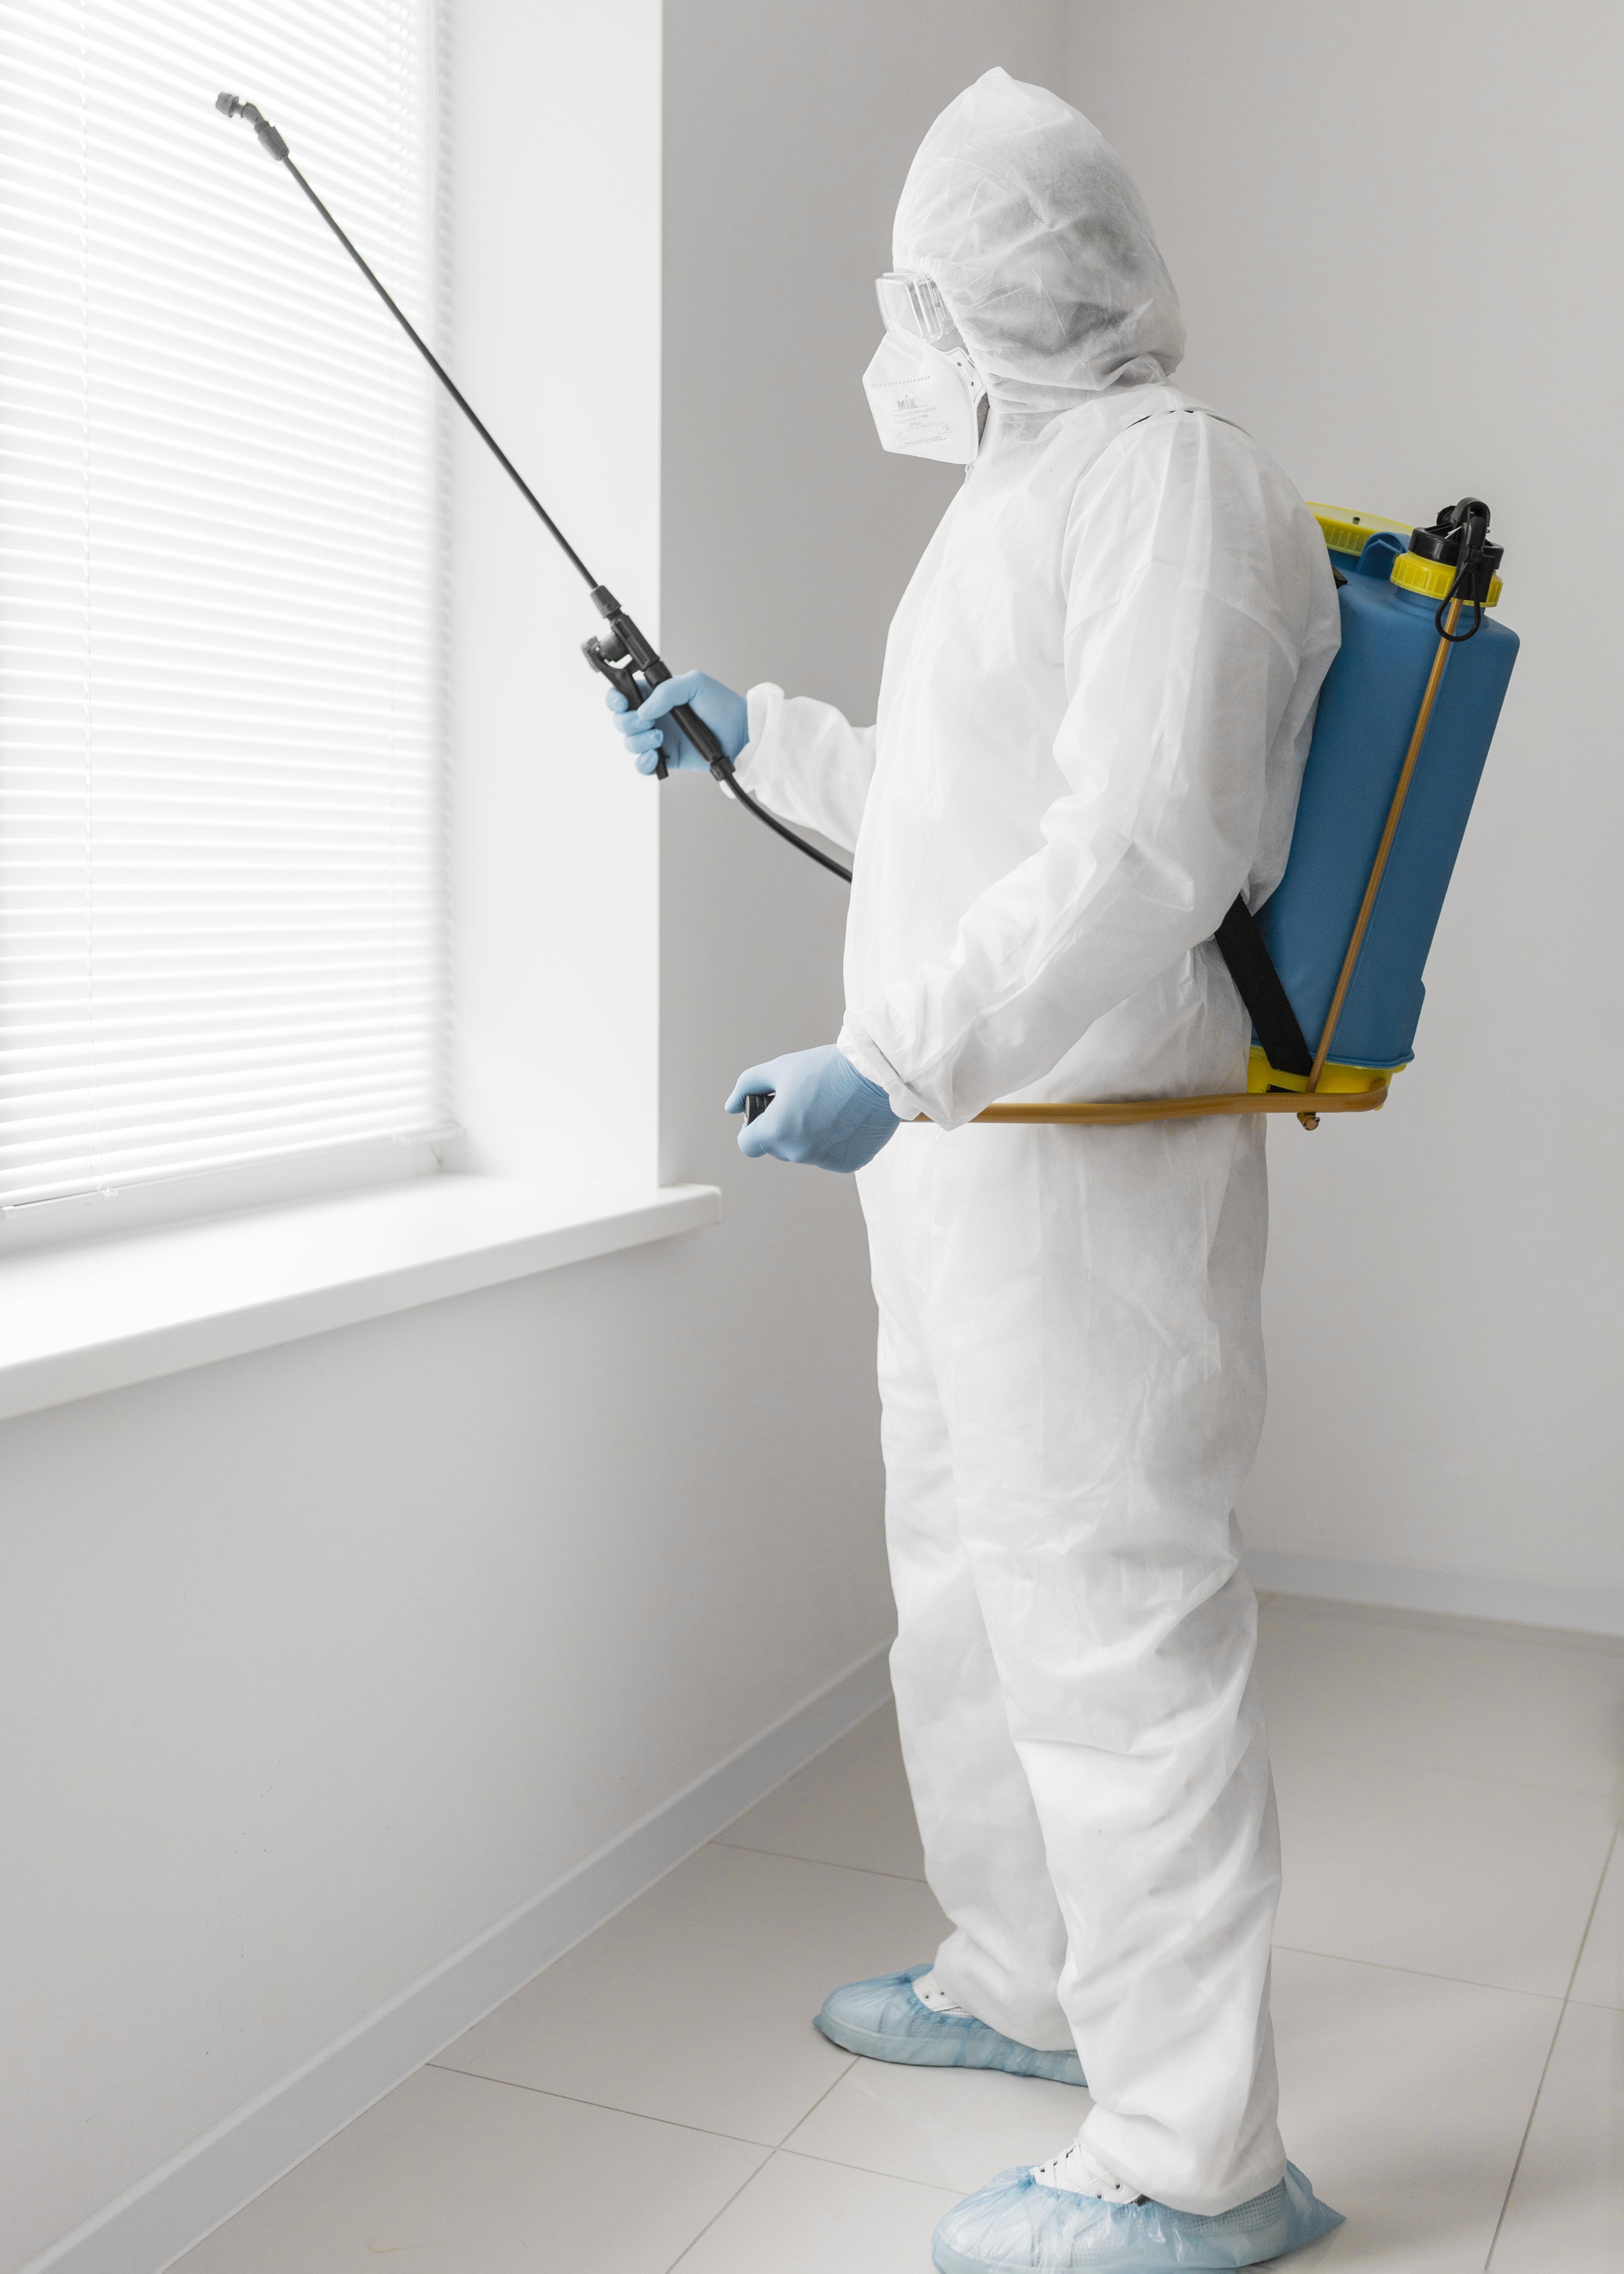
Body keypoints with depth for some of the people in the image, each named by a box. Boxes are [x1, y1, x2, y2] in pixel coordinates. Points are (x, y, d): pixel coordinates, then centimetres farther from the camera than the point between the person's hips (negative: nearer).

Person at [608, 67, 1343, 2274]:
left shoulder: (1174, 478, -12)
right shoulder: (1030, 500, 19)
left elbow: (1142, 857, -24)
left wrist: (893, 1060, -28)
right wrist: (759, 734, 34)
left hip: (1090, 1159, -11)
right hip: (962, 1149, 11)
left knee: (1112, 1619, -6)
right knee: (967, 1583, 20)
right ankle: (1025, 1985, 38)